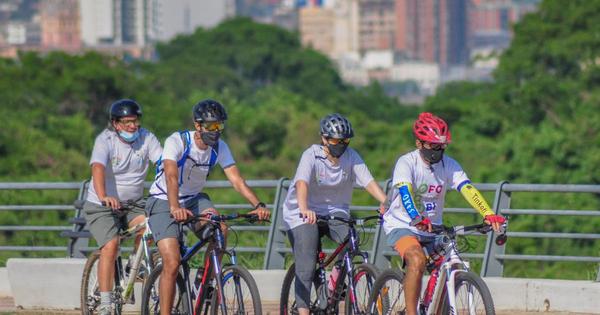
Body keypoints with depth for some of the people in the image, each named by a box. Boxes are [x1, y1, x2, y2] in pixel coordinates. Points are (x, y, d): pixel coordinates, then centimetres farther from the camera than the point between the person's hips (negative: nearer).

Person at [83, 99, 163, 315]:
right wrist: (103, 197, -51)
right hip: (101, 206, -3)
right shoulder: (105, 140, -16)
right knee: (111, 245, -22)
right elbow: (98, 168, -33)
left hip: (133, 203, 3)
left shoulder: (146, 138, -6)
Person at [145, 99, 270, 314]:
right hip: (164, 201, -5)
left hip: (193, 199, 5)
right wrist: (175, 208, -54)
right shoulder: (177, 142, -24)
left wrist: (258, 205, -32)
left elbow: (236, 179, -17)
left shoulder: (219, 148, -10)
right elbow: (171, 177, -37)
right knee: (172, 263, -18)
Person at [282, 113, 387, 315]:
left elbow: (368, 181, -15)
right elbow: (302, 183, -33)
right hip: (303, 214, -3)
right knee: (306, 267, -14)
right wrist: (304, 209, -52)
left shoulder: (351, 157, -5)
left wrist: (386, 202, -33)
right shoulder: (311, 156, -17)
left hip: (335, 211, 4)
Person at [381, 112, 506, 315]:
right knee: (417, 261, -31)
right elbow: (405, 192, -34)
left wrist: (489, 215, -37)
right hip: (402, 225, -5)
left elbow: (468, 189, -20)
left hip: (433, 228, 5)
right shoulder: (407, 163, -17)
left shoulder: (449, 165, -5)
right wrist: (417, 219, -53)